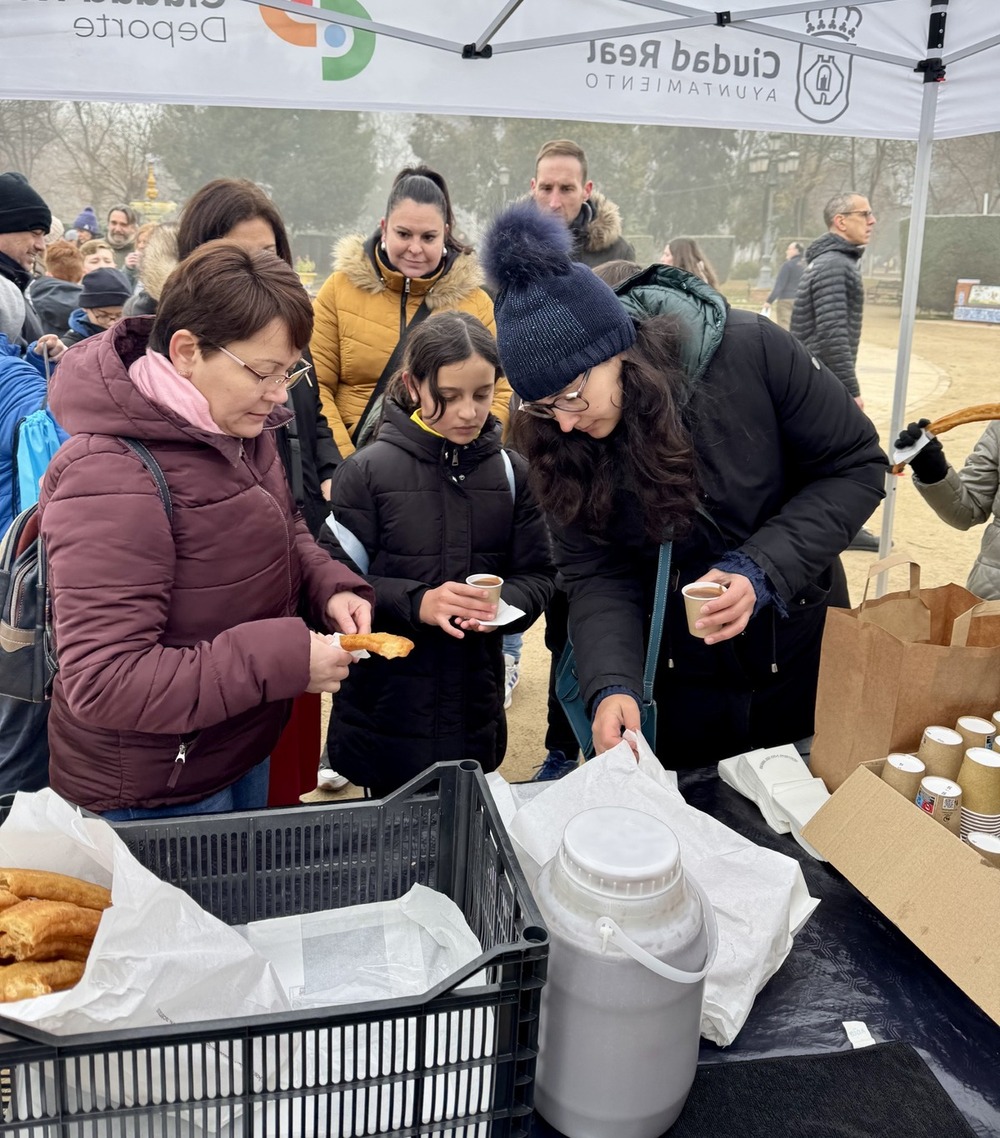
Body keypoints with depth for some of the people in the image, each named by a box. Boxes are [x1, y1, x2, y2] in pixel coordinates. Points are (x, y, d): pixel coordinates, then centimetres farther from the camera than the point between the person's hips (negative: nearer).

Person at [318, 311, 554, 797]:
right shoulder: (368, 470, -7)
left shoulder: (510, 472, 2)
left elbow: (536, 576, 4)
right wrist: (416, 602, -24)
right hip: (385, 708, -3)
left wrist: (504, 603, -18)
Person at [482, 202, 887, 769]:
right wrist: (611, 684, -29)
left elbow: (856, 466, -15)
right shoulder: (556, 436, -16)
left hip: (800, 651, -1)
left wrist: (762, 569, -27)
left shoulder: (752, 351, -25)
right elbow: (595, 572, -13)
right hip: (679, 676, 1)